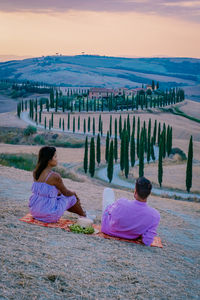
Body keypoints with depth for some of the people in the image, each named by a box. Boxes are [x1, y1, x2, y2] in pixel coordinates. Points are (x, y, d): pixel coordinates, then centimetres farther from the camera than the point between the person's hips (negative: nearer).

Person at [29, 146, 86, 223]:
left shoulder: (35, 173, 1)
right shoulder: (55, 176, -19)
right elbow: (66, 193, -2)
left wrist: (59, 192, 28)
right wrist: (74, 193, 20)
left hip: (34, 210, 7)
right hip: (49, 215, -7)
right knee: (71, 197, 14)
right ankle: (84, 216, 39)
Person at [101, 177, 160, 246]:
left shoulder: (121, 203, -38)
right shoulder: (155, 215, -34)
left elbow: (110, 210, -14)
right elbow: (147, 242, -28)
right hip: (131, 237, 2)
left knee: (108, 190, 17)